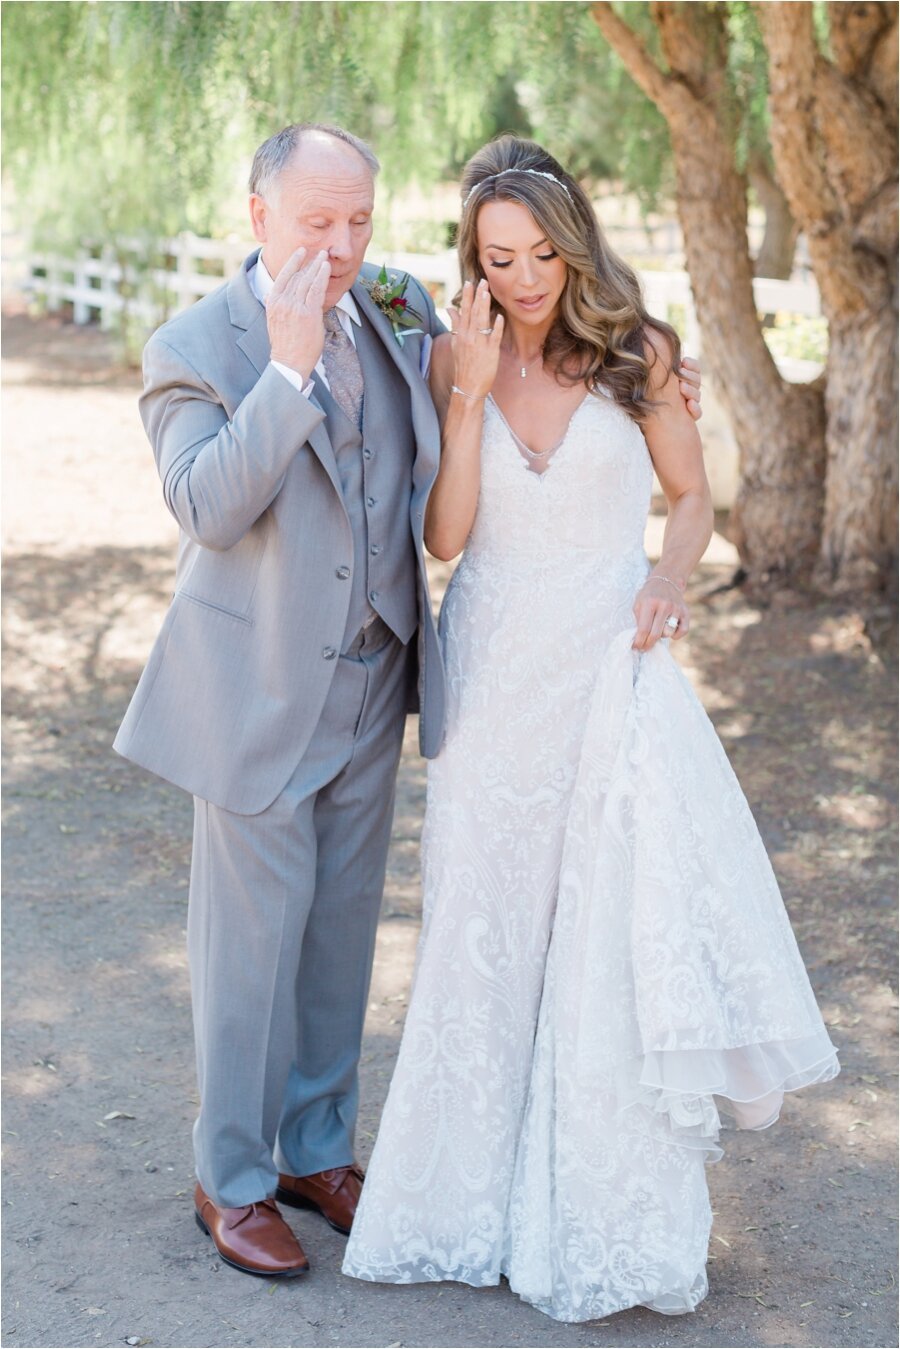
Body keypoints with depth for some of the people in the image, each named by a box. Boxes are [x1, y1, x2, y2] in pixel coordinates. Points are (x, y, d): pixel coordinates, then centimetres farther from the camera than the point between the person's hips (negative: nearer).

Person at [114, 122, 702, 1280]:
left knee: (340, 927, 15)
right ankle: (231, 1178, 21)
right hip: (259, 696, -5)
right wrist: (289, 366, -29)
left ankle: (316, 1147, 32)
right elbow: (208, 506, -25)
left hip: (372, 687, 5)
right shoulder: (194, 348, -11)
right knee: (251, 936, 4)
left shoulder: (399, 308, 4)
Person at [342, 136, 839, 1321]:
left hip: (610, 667, -1)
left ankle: (615, 1212, 11)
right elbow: (446, 534, -7)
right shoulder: (453, 362, 1)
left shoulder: (636, 353, -2)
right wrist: (473, 390, -14)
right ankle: (478, 1187, 26)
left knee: (623, 924, -4)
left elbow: (691, 494, 8)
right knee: (487, 932, 9)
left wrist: (671, 576, -12)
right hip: (493, 670, 2)